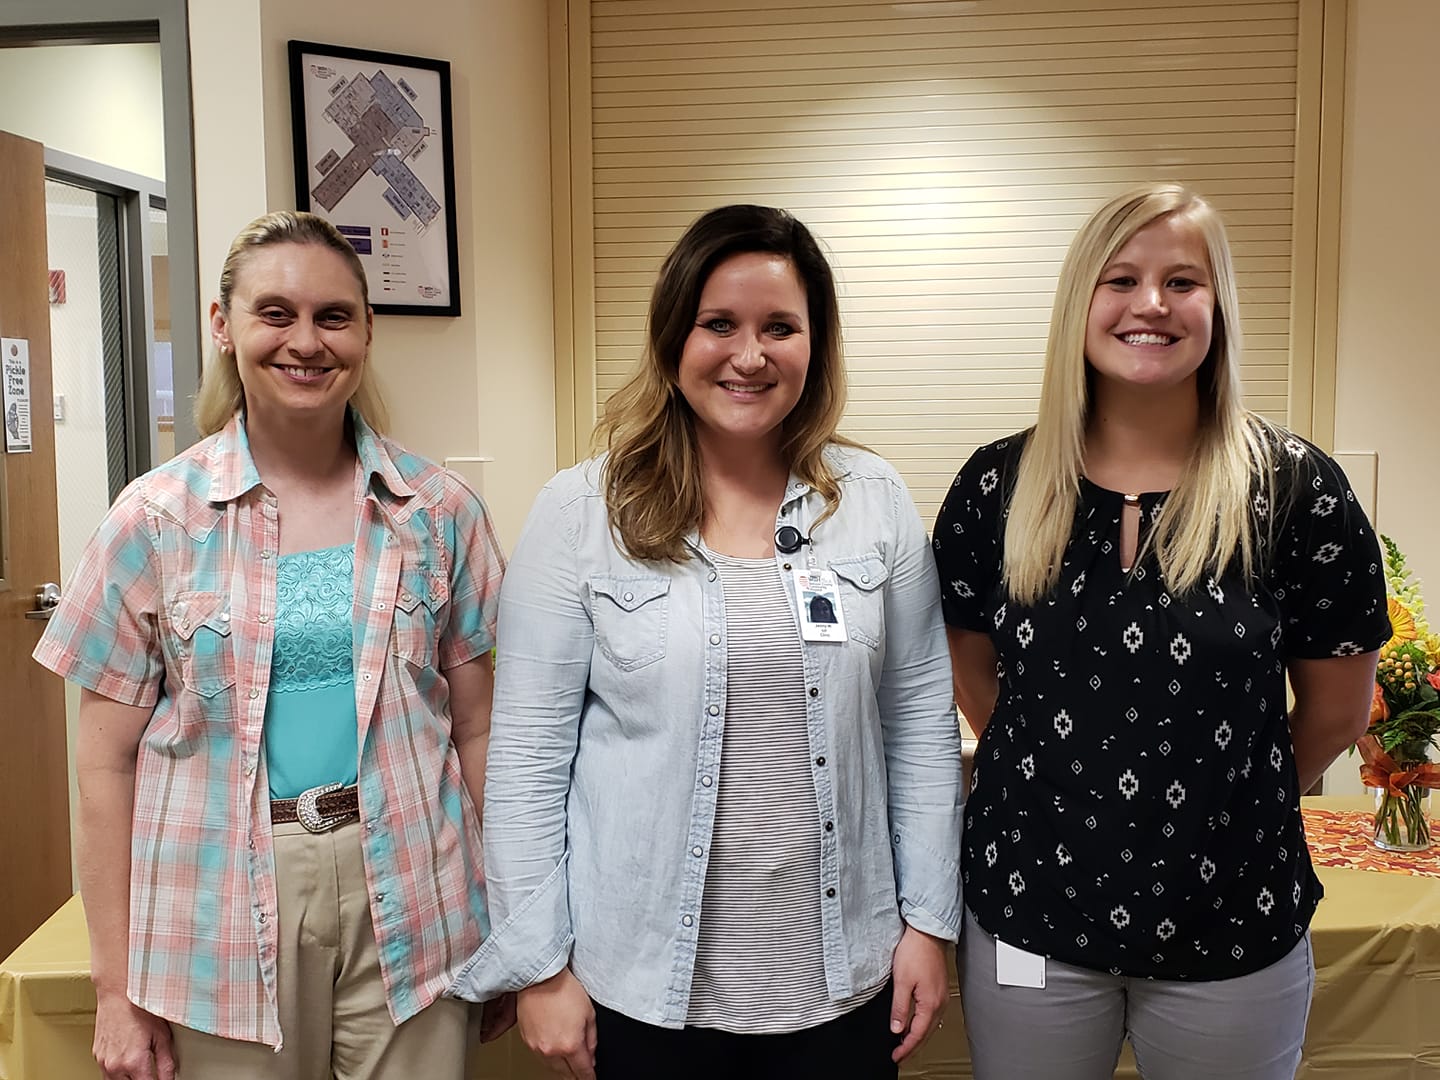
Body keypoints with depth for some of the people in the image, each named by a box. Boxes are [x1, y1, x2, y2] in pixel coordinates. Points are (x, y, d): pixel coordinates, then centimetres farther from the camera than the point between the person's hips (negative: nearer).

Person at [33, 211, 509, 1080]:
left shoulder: (439, 512, -1)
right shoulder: (156, 520, -3)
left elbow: (476, 730, 3)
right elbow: (108, 761, 0)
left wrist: (503, 930, 3)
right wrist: (116, 986, 0)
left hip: (406, 910, 1)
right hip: (223, 923, 0)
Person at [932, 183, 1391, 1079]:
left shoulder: (1294, 489, -9)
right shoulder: (998, 485, -4)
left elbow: (1335, 711, 1)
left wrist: (1223, 799, 9)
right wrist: (1064, 783, 7)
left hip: (1231, 933, -1)